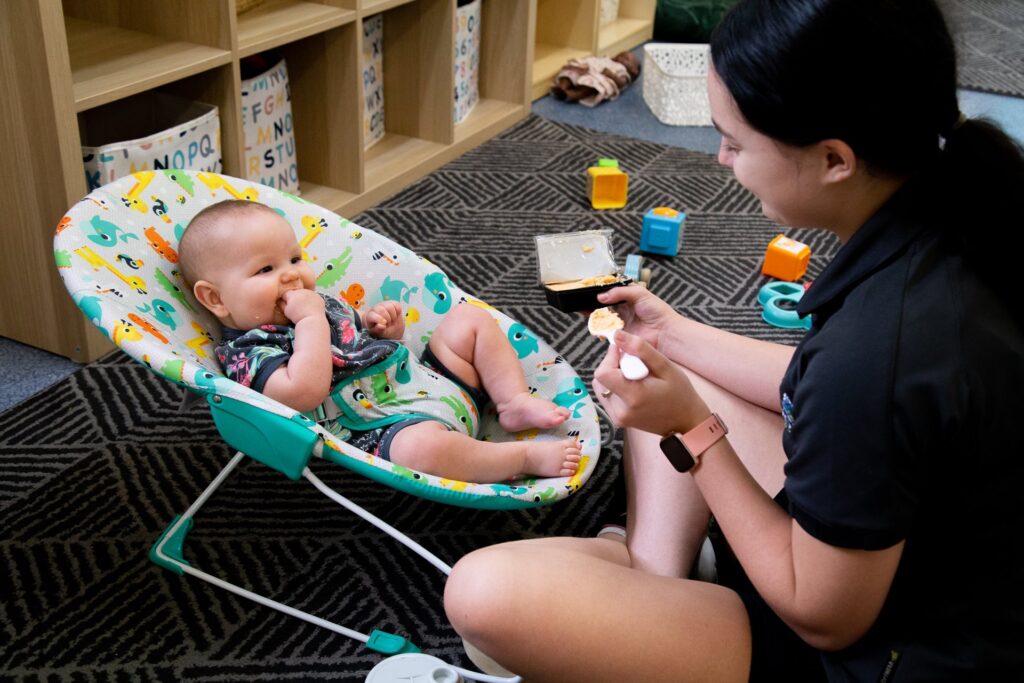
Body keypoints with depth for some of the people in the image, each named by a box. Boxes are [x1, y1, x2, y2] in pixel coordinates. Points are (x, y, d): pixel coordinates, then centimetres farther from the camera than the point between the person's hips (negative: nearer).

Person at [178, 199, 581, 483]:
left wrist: (380, 322, 5)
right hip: (391, 427, -10)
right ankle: (526, 456, -21)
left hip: (432, 380, 10)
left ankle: (516, 402, 1)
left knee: (468, 318, 13)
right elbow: (305, 391, -30)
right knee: (421, 446, -42)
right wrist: (311, 320, -21)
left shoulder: (319, 302, 17)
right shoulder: (246, 353, -11)